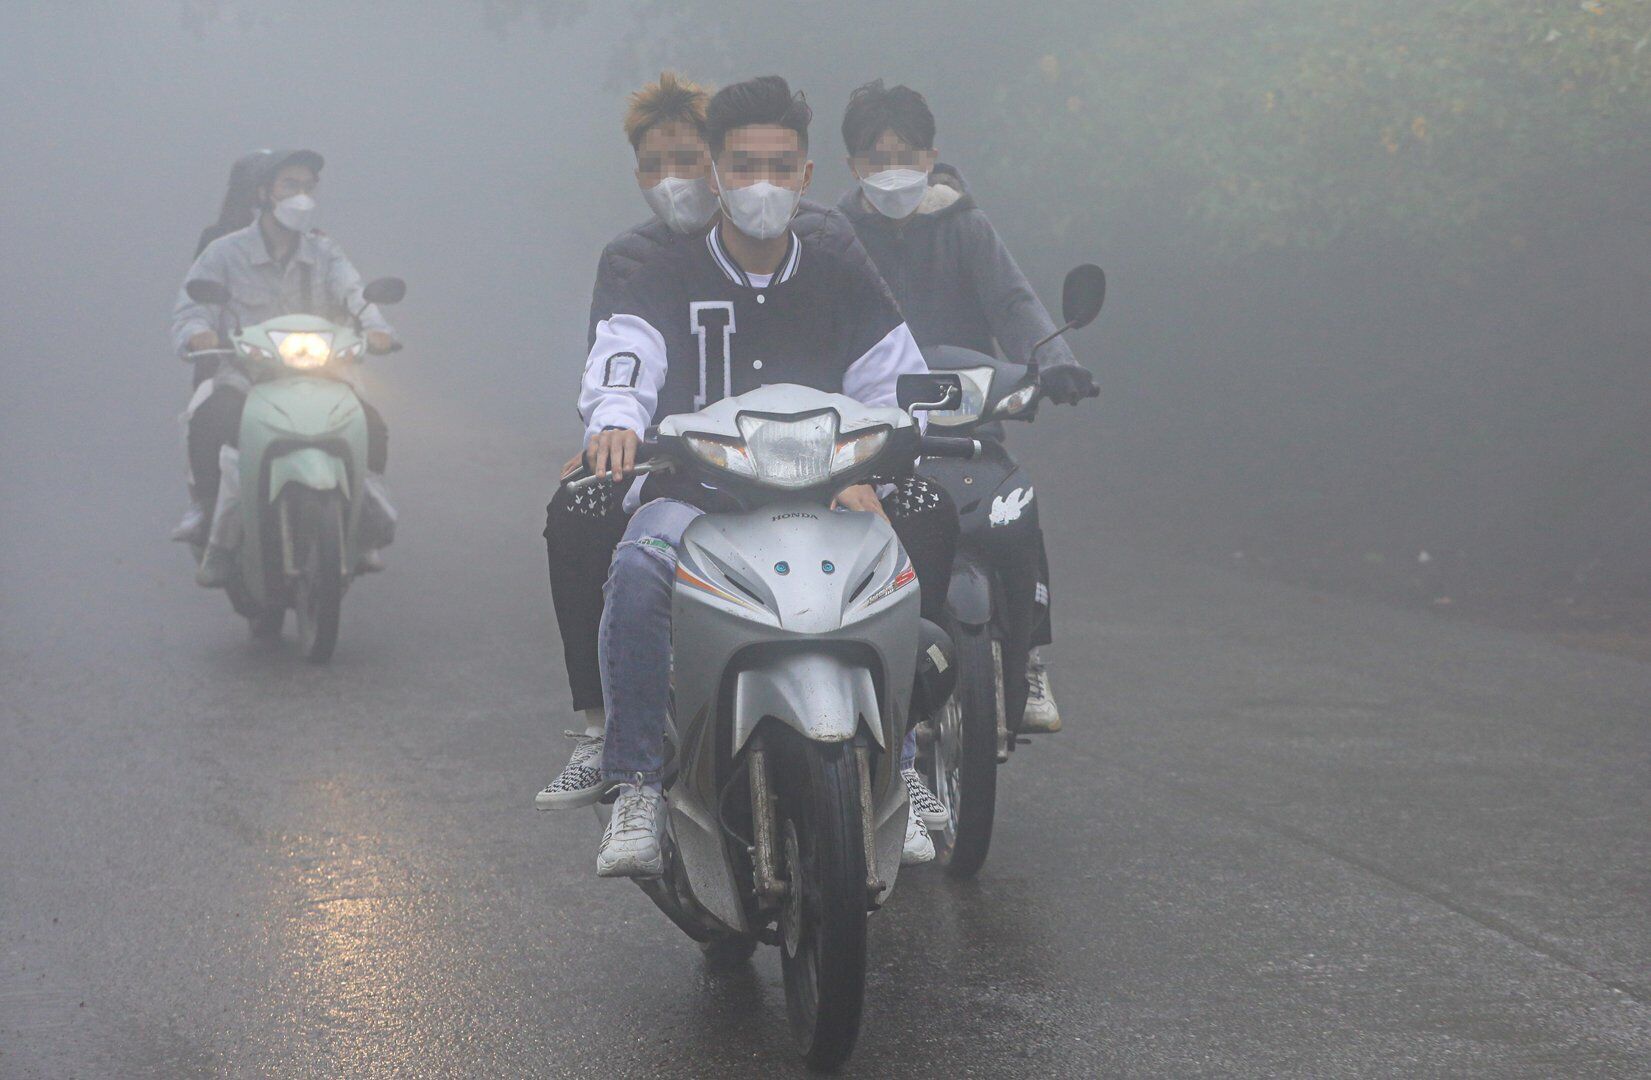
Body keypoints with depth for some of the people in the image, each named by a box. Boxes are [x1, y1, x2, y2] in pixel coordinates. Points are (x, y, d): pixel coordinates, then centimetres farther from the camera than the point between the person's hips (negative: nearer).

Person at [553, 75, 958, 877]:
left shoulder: (845, 283, 15)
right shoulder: (668, 280, 9)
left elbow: (896, 388, 8)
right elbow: (621, 366, -7)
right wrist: (615, 422, -33)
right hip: (694, 494, -1)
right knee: (638, 570, -36)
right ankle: (634, 789, -30)